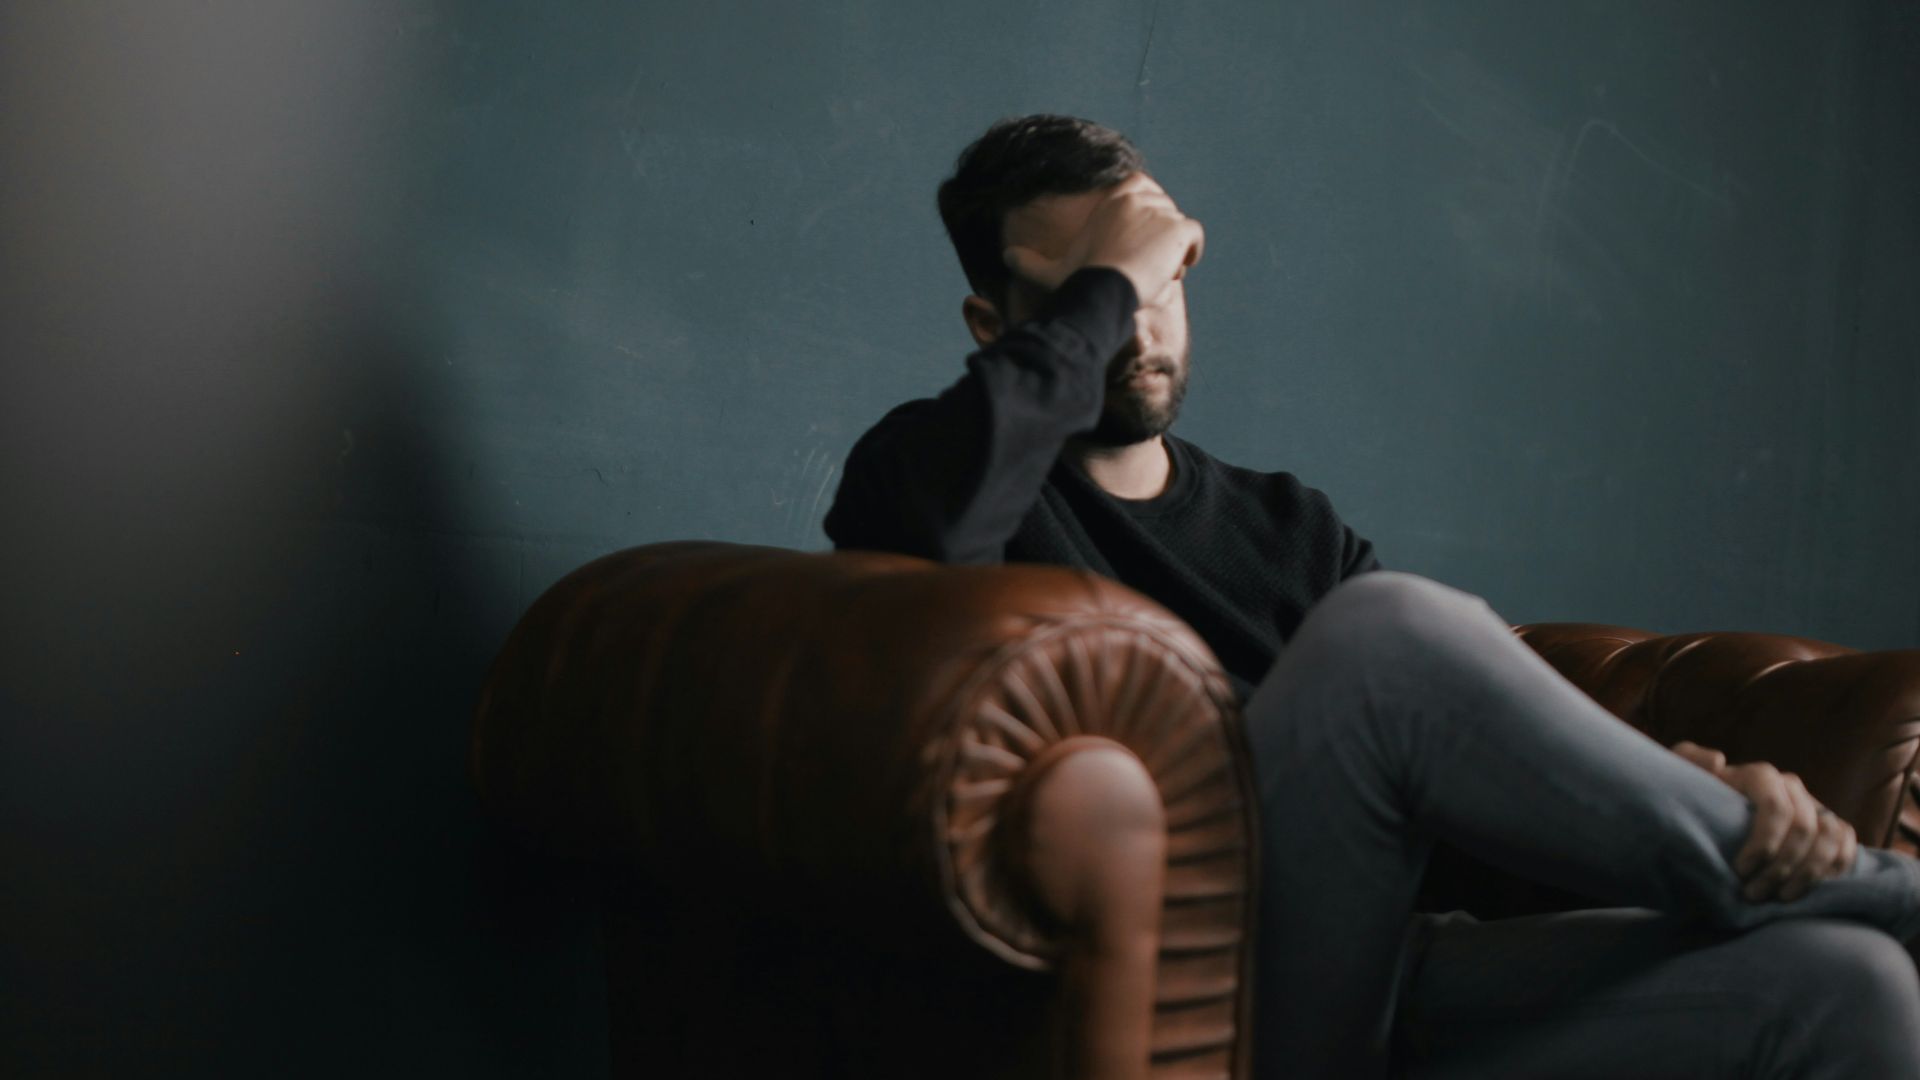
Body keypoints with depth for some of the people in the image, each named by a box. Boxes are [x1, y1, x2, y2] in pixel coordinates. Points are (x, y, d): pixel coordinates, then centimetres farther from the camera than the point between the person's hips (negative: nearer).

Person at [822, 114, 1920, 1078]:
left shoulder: (1288, 525, 23)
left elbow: (1505, 728, 12)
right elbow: (930, 516, -21)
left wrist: (1719, 784, -8)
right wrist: (1101, 284, -8)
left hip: (1385, 985, 5)